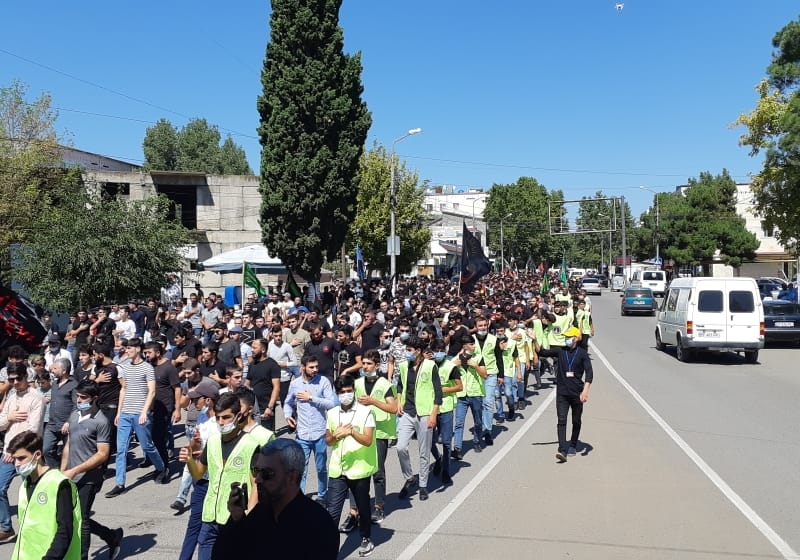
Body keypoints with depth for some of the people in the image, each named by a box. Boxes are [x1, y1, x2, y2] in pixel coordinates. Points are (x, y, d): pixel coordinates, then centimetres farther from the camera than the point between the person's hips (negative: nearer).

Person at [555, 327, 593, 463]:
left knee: (576, 421, 14)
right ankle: (563, 451, -15)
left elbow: (589, 373, -11)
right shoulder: (560, 351, 4)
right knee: (562, 421, -9)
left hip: (577, 393, -1)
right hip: (562, 393, 1)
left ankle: (573, 446, 32)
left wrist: (585, 390, -22)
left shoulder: (582, 353, -5)